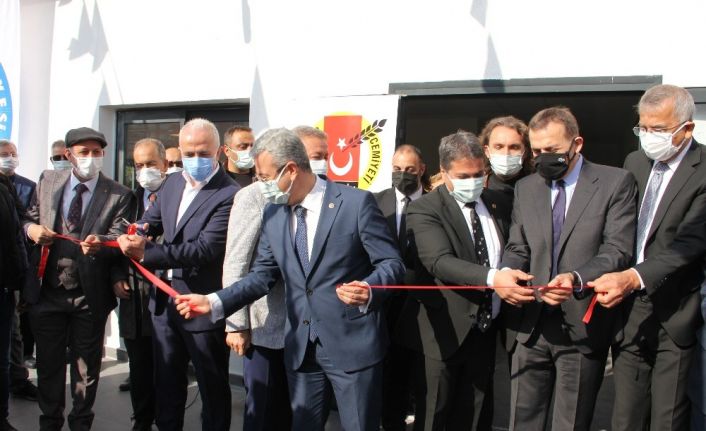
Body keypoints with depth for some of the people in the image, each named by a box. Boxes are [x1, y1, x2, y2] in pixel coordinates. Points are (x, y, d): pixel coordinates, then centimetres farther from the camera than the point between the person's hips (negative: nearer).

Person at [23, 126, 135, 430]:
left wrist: (100, 243, -39)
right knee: (48, 362, 15)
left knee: (86, 365, 12)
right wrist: (31, 227, -11)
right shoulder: (48, 181, 5)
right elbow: (30, 218, 13)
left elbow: (118, 240, -16)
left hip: (90, 295, -2)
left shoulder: (119, 195, -7)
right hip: (47, 291, 3)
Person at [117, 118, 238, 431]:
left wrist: (146, 253, -28)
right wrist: (135, 234, -19)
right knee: (166, 381, 22)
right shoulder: (172, 183, 7)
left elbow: (205, 248, -26)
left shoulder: (228, 195, -19)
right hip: (165, 300, 7)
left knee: (212, 386, 10)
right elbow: (150, 220, 5)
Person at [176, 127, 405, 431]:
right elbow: (263, 275, 10)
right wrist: (215, 303, -1)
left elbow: (391, 263, -10)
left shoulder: (356, 202, -11)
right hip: (300, 347, 5)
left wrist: (368, 291, -30)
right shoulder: (272, 213, 6)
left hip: (353, 344, -5)